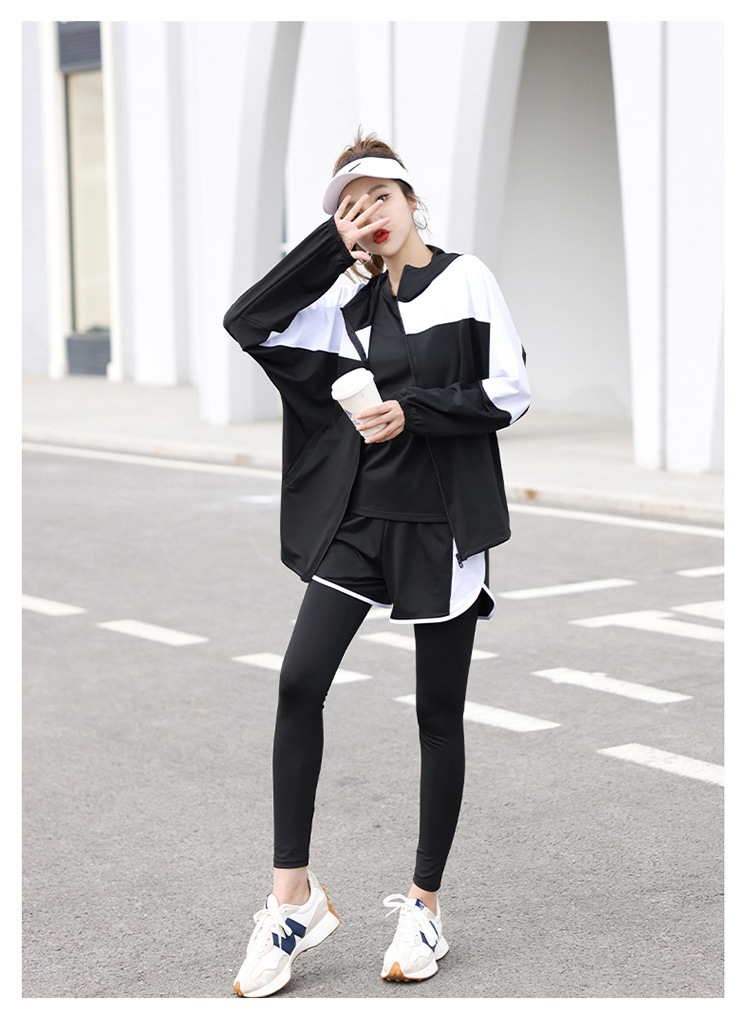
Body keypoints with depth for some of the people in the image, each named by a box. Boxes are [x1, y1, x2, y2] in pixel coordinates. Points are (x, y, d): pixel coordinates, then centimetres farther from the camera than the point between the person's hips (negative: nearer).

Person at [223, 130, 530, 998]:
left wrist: (413, 413, -15)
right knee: (300, 682, -9)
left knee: (438, 711, 5)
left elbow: (511, 395, -6)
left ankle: (424, 906, 18)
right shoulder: (351, 301, 9)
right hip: (361, 512, 4)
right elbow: (248, 323, -2)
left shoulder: (464, 279, -3)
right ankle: (294, 894, 1)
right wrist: (332, 243, -1)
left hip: (442, 522, -4)